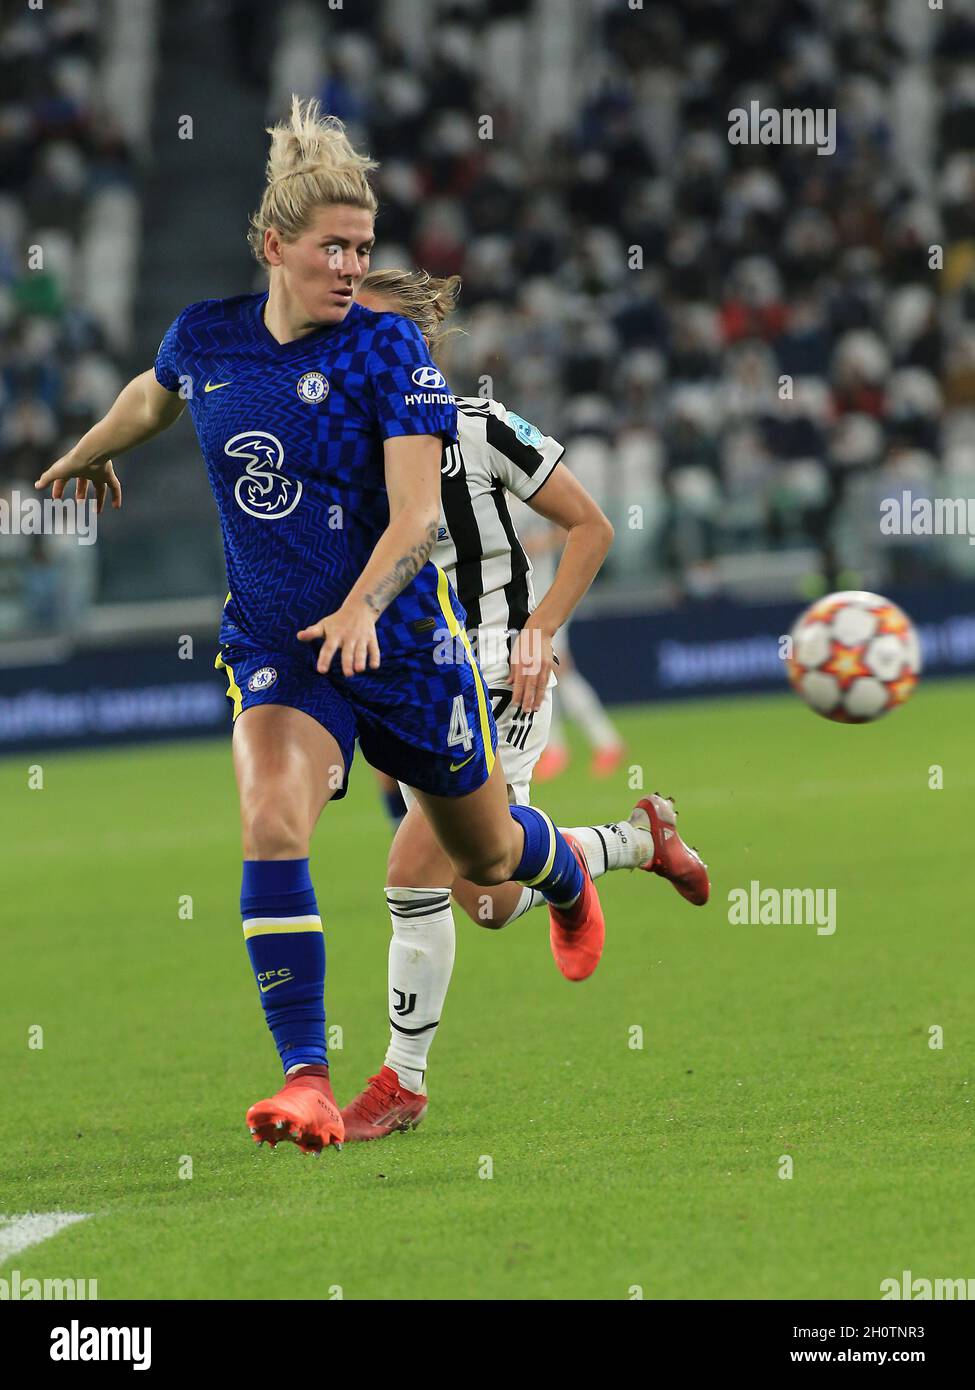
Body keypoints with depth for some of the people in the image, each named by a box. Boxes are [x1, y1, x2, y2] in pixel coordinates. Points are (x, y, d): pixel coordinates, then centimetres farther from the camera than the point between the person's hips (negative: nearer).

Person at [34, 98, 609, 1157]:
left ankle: (567, 876, 56)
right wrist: (86, 456, 39)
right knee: (271, 827, -25)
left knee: (486, 852, 17)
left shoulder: (387, 348, -15)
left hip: (398, 636, -2)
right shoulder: (206, 337, -3)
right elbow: (154, 397, 22)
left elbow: (416, 514, -21)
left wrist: (364, 606, -38)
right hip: (271, 644, 2)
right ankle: (305, 1080, -24)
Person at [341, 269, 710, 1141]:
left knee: (415, 868, -18)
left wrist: (538, 633, -13)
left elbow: (591, 528, -5)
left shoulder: (480, 430, -12)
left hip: (498, 684, -6)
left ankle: (404, 1080, -7)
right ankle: (639, 838, 38)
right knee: (490, 900, 10)